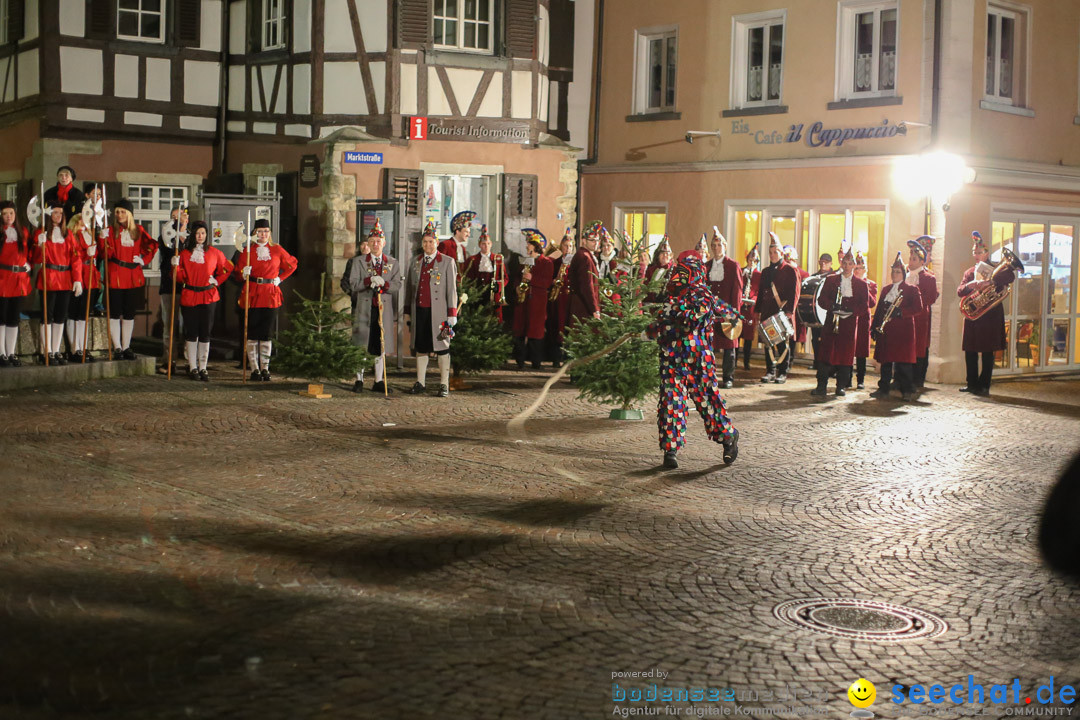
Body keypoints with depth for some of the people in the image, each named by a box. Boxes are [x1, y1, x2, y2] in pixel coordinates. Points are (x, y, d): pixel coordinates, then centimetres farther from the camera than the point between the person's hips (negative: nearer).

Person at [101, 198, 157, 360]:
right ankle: (117, 347, 4)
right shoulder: (111, 230, 0)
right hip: (115, 277, -2)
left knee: (129, 314, 8)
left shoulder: (138, 230, 7)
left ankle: (126, 347, 16)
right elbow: (108, 254, -8)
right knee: (114, 313, -2)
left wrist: (144, 260, 3)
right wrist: (104, 240, -22)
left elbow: (151, 246, 16)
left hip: (134, 278, 2)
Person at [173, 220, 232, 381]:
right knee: (191, 333, 1)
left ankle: (203, 368, 10)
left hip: (208, 298, 0)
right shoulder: (184, 253, 4)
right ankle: (193, 367, 8)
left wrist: (217, 281, 6)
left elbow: (227, 268, 16)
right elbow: (181, 278, 3)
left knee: (205, 333, 2)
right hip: (189, 298, 0)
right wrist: (176, 266, -14)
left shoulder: (215, 253, 4)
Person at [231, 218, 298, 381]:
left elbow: (292, 264, 19)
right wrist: (243, 274, -17)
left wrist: (280, 278, 9)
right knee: (252, 333, -1)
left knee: (266, 333, 2)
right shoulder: (247, 250, 3)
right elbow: (237, 274, 5)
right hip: (252, 296, -1)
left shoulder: (277, 250, 6)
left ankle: (265, 369, 7)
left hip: (270, 296, 1)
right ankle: (255, 369, 4)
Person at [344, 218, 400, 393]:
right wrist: (369, 281, -18)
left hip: (384, 308, 1)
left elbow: (397, 285, 1)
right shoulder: (359, 262, 6)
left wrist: (383, 283, -17)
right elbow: (353, 284, -3)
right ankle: (359, 380, 8)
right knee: (361, 345, -1)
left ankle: (379, 382, 11)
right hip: (364, 308, -1)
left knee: (381, 345, 5)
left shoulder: (393, 264, 10)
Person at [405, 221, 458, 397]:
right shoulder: (415, 262, 13)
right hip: (419, 311, 4)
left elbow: (452, 290, -2)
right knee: (420, 347, 8)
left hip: (438, 312, -4)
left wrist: (452, 315, -7)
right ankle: (420, 382, 17)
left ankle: (444, 384, 6)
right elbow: (409, 289, 16)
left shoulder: (447, 262, 0)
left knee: (441, 347, 0)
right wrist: (408, 314, 13)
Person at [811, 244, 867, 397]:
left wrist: (851, 310, -14)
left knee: (846, 354, 1)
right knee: (826, 354, -4)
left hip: (850, 324, 0)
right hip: (831, 323, 0)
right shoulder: (831, 280, 10)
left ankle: (841, 386, 10)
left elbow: (864, 305, 4)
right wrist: (832, 306, -14)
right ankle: (821, 386, -2)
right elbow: (821, 299, 5)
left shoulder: (861, 284, 8)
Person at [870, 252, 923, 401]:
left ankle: (906, 391, 2)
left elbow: (918, 308, -7)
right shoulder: (885, 289, 18)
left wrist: (900, 312, -19)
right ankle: (883, 389, 9)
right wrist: (875, 327, 9)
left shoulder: (911, 289, 2)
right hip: (886, 330, 5)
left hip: (903, 330, -5)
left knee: (903, 360, -5)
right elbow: (879, 309, 17)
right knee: (885, 360, 4)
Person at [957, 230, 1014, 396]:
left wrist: (989, 282, -30)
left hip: (991, 315, -5)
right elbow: (959, 291, 5)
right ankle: (972, 384, 14)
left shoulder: (995, 269, 3)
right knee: (970, 352, 5)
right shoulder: (969, 272, 17)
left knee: (987, 353, -3)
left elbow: (1010, 275, -19)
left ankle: (984, 386, 2)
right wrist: (969, 285, -18)